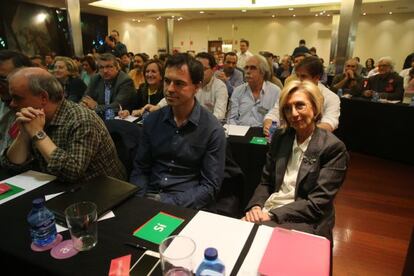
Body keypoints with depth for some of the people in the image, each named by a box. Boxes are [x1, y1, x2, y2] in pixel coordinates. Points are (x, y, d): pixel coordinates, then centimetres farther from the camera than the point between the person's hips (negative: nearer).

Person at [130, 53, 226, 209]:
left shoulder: (212, 130, -10)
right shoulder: (152, 120, 3)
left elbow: (210, 186, -10)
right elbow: (140, 168, 8)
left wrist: (168, 204, -18)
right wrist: (139, 201, -9)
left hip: (186, 205, -2)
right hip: (149, 197, 3)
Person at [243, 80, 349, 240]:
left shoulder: (333, 148, -8)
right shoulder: (279, 137, 7)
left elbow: (318, 203, -12)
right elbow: (265, 182, 10)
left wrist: (272, 215, -18)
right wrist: (256, 206, -10)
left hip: (305, 222, -4)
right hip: (266, 213, 4)